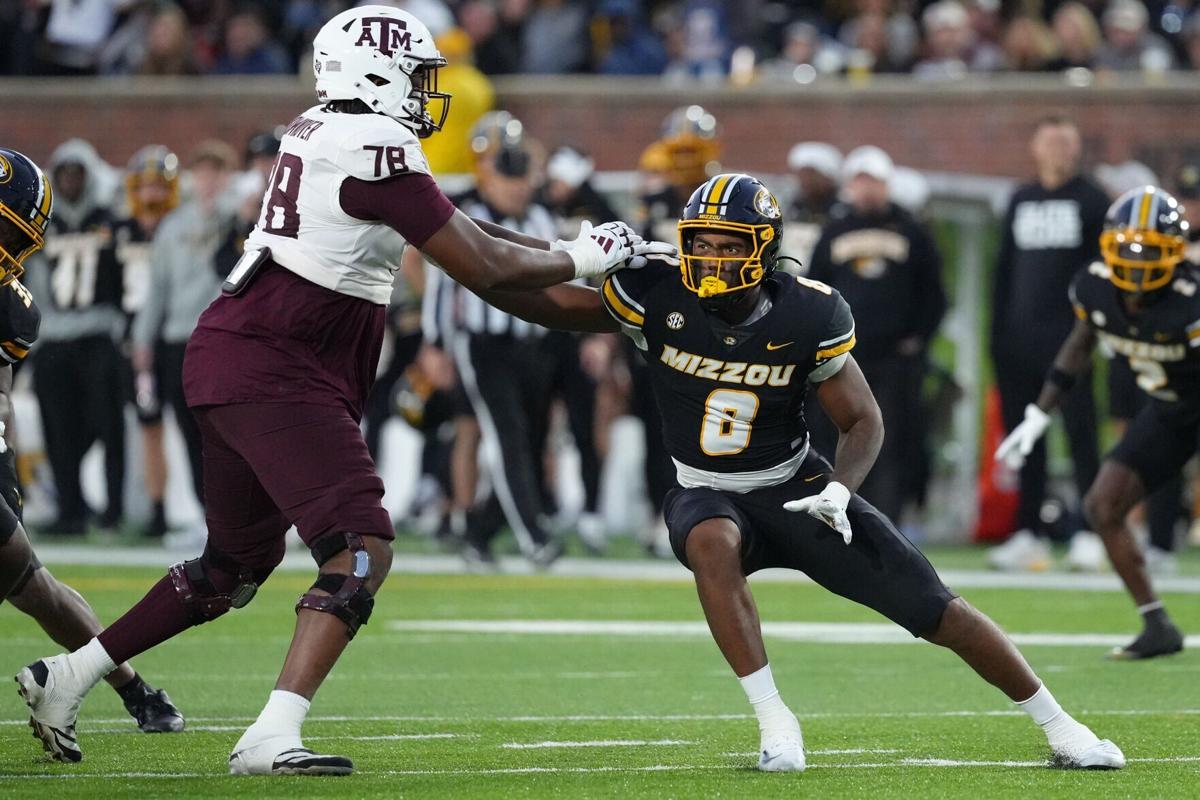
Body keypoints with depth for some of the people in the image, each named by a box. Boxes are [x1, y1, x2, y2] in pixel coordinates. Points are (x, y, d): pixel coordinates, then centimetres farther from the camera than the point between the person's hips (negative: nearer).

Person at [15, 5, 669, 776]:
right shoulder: (376, 149, -15)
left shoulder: (323, 135, 16)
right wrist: (581, 258, 3)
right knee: (363, 553, -15)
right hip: (273, 373, -10)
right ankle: (272, 736, -24)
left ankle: (65, 677, 28)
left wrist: (582, 250, 19)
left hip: (232, 359, 10)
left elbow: (461, 229, 21)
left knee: (236, 567, 22)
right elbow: (482, 270, -12)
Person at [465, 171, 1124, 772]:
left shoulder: (809, 315, -15)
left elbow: (863, 421, -5)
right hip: (708, 494, -1)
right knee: (712, 542, -39)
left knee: (937, 610, -5)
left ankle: (1056, 724, 15)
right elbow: (550, 306, -13)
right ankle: (774, 722, -32)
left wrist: (839, 489, -24)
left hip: (796, 490, 1)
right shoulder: (657, 296, -16)